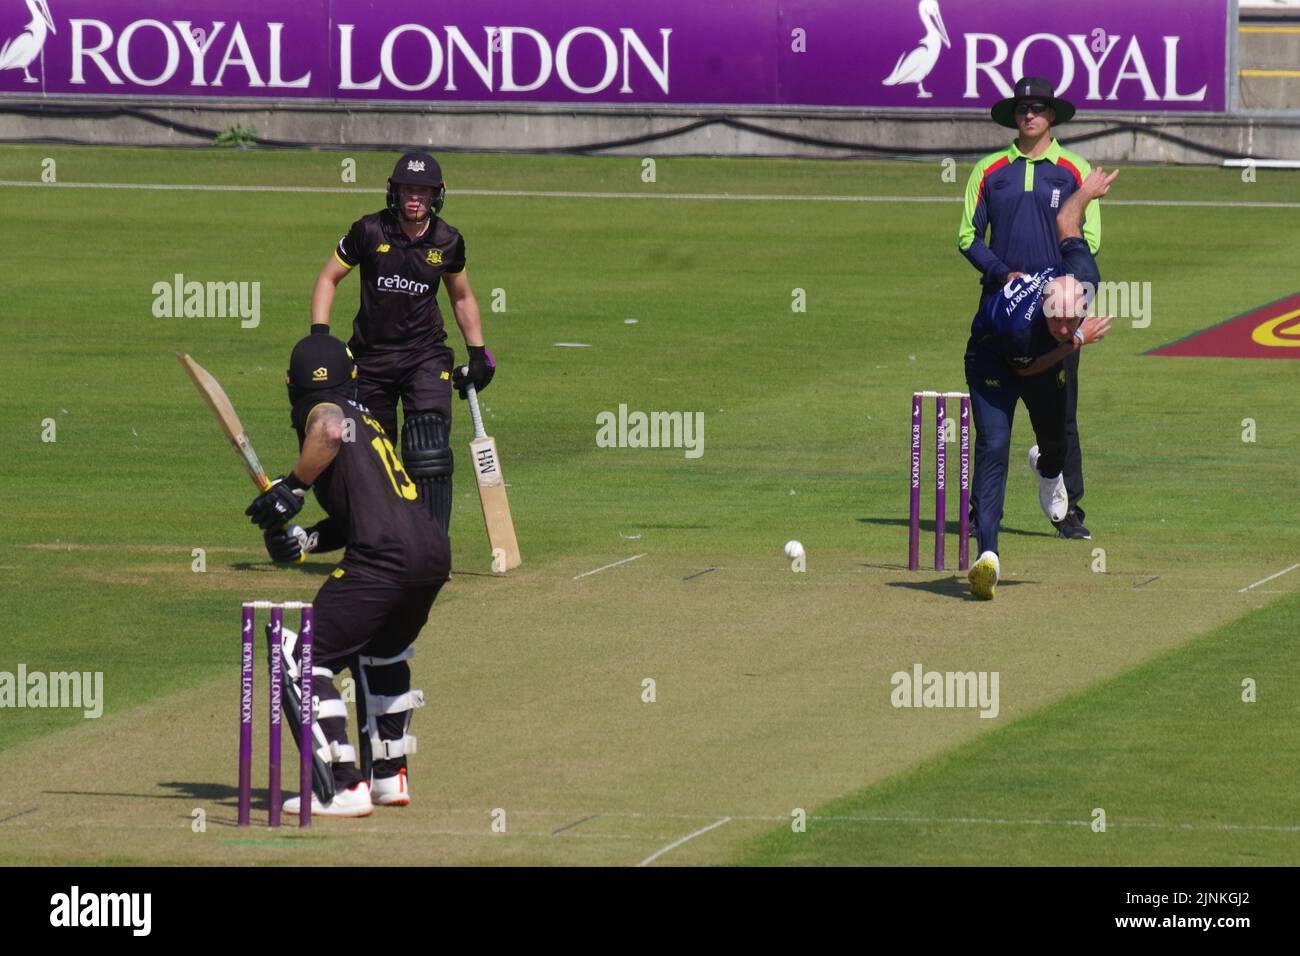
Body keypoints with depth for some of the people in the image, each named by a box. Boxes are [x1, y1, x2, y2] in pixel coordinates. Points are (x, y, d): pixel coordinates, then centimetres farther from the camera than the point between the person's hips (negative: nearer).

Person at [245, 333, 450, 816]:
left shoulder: (324, 411, 3)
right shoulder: (367, 418, 27)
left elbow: (330, 431, -25)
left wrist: (292, 487, -14)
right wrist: (305, 540, 11)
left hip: (386, 558, -9)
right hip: (434, 550, 9)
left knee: (300, 659, -3)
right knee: (381, 652, 34)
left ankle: (344, 788, -10)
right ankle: (388, 776, 37)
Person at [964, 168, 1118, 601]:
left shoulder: (1084, 278, -36)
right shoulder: (1022, 326, -46)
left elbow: (1066, 220, -18)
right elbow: (1026, 368, -22)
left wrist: (1088, 192, 3)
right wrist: (1077, 342, -31)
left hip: (1046, 360, 6)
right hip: (994, 354, -6)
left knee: (1054, 436, 21)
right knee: (993, 446, -23)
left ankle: (1048, 470, 62)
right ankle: (987, 554, -31)